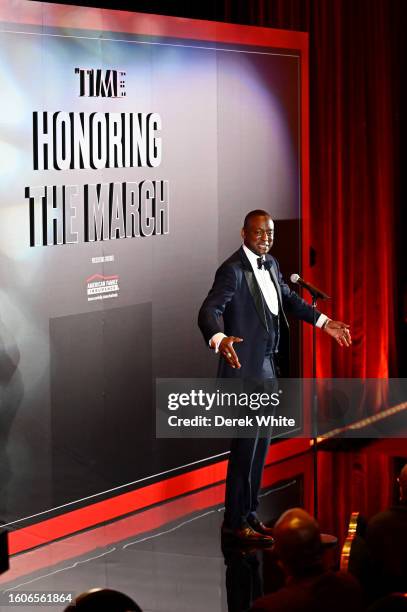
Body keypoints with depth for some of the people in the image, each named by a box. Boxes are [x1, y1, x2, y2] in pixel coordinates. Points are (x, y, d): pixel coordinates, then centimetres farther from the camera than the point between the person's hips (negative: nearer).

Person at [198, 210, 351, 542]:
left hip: (268, 366, 9)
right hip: (246, 368, -9)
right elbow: (209, 311, -27)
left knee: (261, 444, 14)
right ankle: (235, 521, 3)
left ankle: (249, 514, 24)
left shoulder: (271, 264, 10)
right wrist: (220, 339, -46)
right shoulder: (233, 270, -16)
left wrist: (324, 322, 22)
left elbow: (289, 298, 26)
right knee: (246, 446, -6)